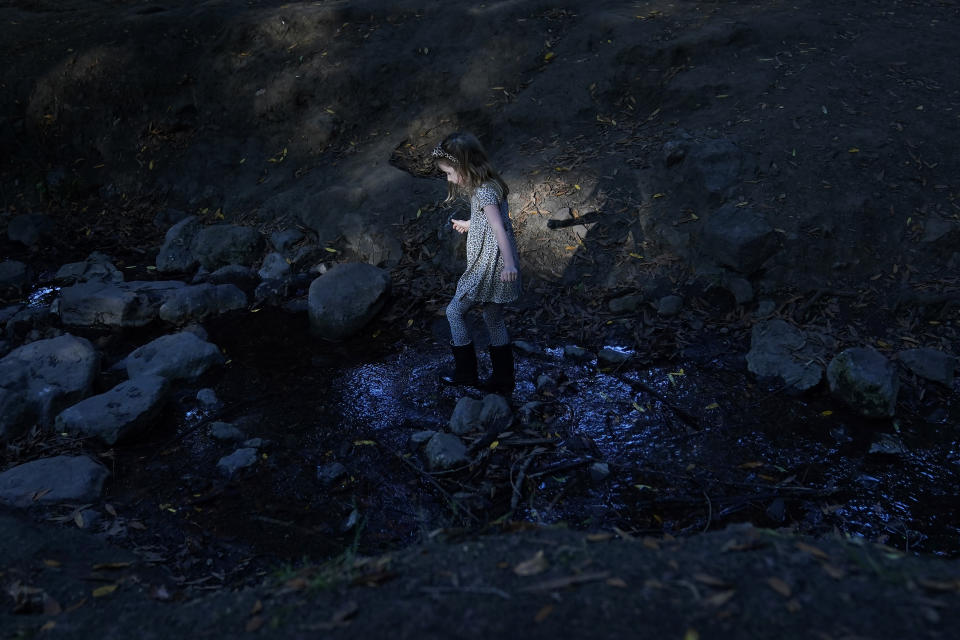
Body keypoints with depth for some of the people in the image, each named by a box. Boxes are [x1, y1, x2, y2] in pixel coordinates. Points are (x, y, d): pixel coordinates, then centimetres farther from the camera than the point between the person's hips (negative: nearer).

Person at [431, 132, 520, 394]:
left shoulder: (484, 192, -22)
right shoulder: (487, 185, 7)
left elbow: (499, 227, -33)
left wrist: (509, 263, -43)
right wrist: (468, 224, 41)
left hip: (489, 268, -10)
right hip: (491, 268, 10)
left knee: (454, 311, 5)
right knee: (494, 319, 17)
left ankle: (465, 372, 16)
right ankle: (502, 380, 26)